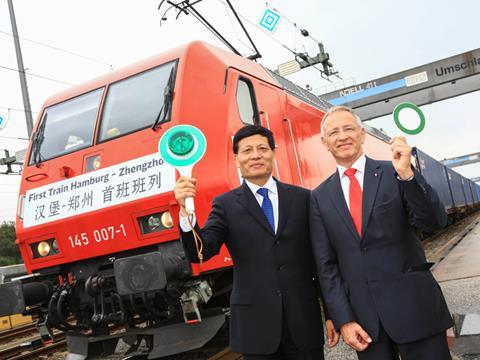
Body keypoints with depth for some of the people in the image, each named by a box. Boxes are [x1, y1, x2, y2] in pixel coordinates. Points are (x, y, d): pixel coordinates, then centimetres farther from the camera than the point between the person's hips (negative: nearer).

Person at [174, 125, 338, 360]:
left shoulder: (302, 198, 5)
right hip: (255, 323, -1)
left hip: (304, 321, 2)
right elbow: (200, 253, -11)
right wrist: (186, 209, -26)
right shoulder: (226, 205, 1)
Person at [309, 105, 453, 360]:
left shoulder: (393, 174, 0)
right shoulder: (320, 197, 4)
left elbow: (435, 222, -10)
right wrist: (343, 320, -2)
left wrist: (407, 174, -22)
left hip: (414, 305, -1)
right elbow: (325, 265, 3)